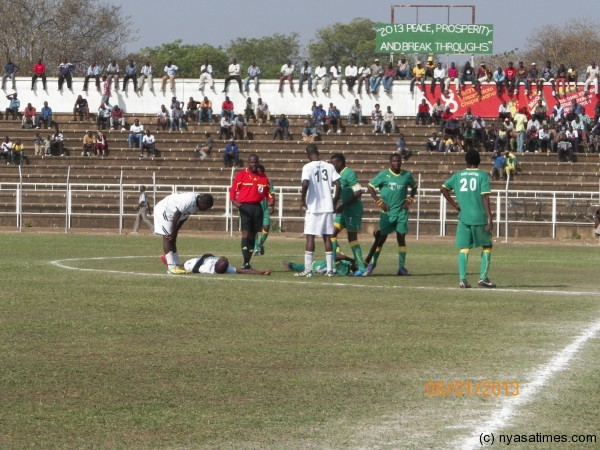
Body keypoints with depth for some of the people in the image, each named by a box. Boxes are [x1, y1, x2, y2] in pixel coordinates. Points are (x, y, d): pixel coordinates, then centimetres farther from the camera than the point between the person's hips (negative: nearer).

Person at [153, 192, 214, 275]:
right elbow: (177, 215, -27)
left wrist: (175, 231, 4)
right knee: (167, 238, -13)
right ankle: (171, 268, -16)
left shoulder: (196, 203, -3)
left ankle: (177, 265, 11)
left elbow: (185, 217, 4)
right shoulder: (190, 200, -32)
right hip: (163, 211, -10)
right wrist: (173, 232, -19)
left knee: (173, 240, 9)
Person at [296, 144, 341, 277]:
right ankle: (330, 269, 9)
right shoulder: (329, 166, 6)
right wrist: (335, 201, 13)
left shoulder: (308, 167, -6)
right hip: (328, 207, 4)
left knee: (310, 237, 0)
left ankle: (308, 269, -3)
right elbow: (338, 185, 0)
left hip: (312, 207, -4)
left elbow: (305, 184, -20)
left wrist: (303, 200, -7)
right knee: (327, 237, 9)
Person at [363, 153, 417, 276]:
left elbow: (414, 187, 21)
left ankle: (402, 267, 3)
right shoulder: (383, 175, -2)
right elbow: (370, 187, 1)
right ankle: (372, 264, 14)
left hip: (402, 212, 2)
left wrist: (410, 200, 5)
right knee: (381, 238, 1)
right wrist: (379, 202, -6)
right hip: (387, 212, -2)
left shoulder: (407, 175, 6)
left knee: (401, 238, -1)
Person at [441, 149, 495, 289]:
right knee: (487, 246, 11)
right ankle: (483, 278, 1)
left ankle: (462, 279, -6)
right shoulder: (483, 176, -3)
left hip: (463, 216, 3)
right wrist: (489, 218, -11)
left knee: (464, 248, 6)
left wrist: (455, 204, 10)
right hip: (480, 217, -3)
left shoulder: (458, 175, 8)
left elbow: (444, 188, 4)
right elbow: (485, 197, -10)